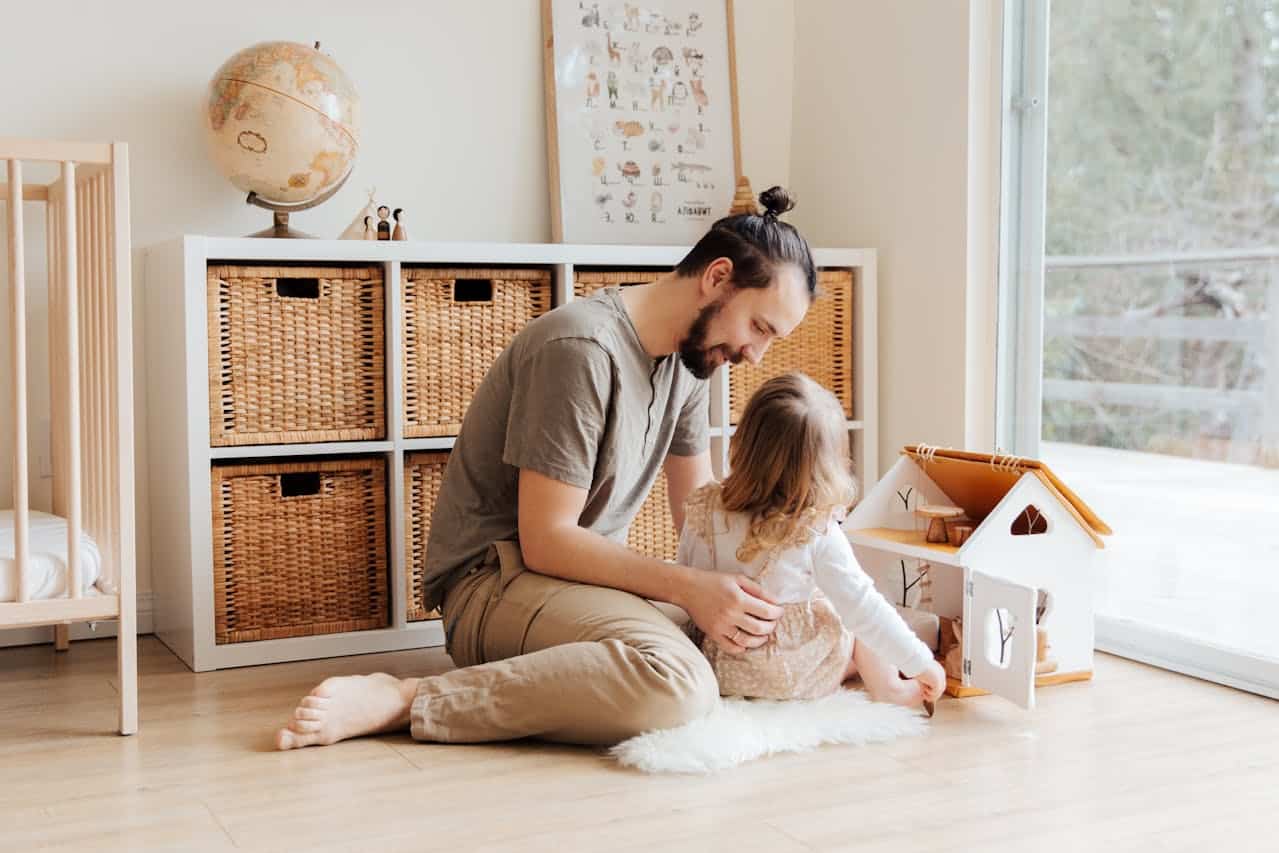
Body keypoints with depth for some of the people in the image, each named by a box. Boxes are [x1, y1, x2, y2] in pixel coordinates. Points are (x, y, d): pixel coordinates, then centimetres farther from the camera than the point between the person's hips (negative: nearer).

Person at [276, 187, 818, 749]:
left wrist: (739, 587, -6)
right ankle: (400, 701, -26)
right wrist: (687, 587, -25)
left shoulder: (687, 359, 9)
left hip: (593, 575, 10)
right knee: (675, 681, -36)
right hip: (498, 578, -9)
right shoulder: (583, 349, -19)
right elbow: (545, 540, -20)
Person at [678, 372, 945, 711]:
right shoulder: (817, 533, -21)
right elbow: (861, 607, -16)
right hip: (798, 678, -4)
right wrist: (921, 663, -5)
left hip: (722, 671, 4)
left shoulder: (702, 512, -10)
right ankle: (887, 686, 24)